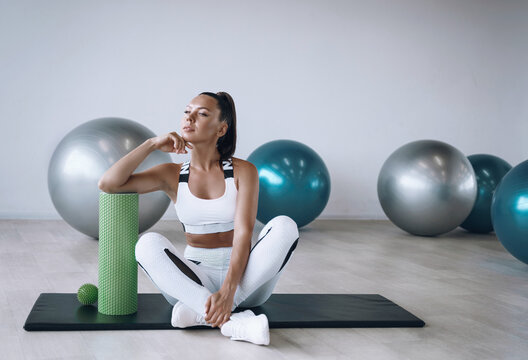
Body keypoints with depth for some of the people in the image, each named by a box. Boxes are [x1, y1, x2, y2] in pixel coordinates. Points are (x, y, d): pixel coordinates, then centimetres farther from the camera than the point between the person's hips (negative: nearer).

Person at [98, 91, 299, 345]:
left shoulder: (243, 171, -3)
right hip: (196, 278, 1)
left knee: (284, 226, -28)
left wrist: (227, 291, -31)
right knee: (148, 243, -28)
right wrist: (152, 144, -9)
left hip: (243, 277, -1)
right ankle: (231, 321, -39)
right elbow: (108, 183, -6)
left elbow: (243, 232, -16)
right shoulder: (173, 175, 4)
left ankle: (200, 312, -31)